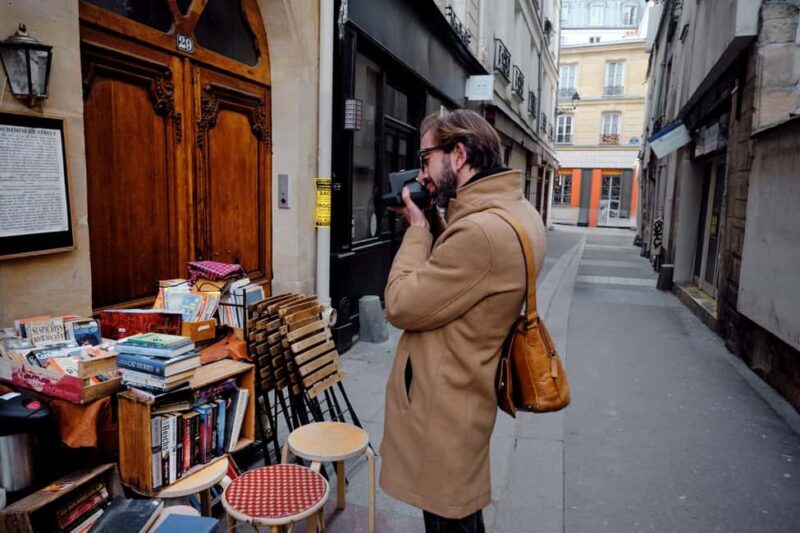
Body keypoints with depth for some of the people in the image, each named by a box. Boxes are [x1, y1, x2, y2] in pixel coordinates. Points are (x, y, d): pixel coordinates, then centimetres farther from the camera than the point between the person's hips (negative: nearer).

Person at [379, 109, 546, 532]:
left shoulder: (481, 230, -32)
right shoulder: (518, 210, 2)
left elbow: (401, 306, -24)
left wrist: (417, 229, -13)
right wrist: (431, 224, -1)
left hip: (443, 407, -10)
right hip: (462, 394, 10)